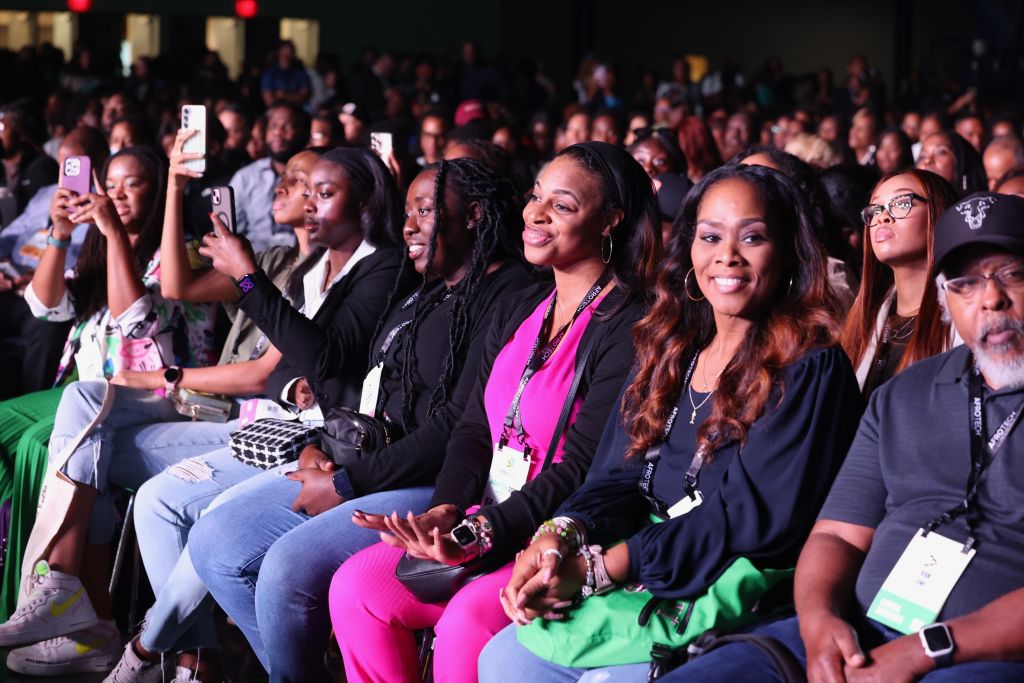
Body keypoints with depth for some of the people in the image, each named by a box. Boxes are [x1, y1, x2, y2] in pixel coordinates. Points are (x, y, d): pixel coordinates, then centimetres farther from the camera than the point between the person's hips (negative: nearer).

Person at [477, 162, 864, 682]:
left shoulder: (809, 370, -7)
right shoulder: (668, 357, 15)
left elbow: (758, 516, -16)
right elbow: (618, 479, 9)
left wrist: (597, 568, -18)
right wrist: (560, 537, -16)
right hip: (646, 592, 6)